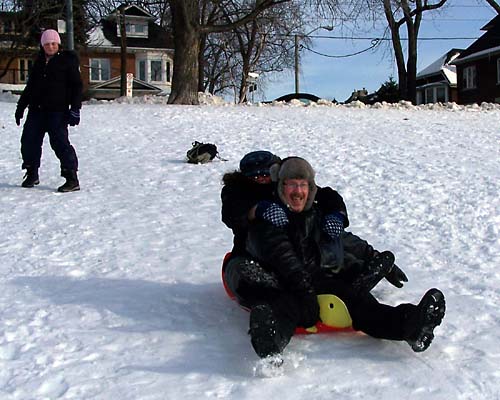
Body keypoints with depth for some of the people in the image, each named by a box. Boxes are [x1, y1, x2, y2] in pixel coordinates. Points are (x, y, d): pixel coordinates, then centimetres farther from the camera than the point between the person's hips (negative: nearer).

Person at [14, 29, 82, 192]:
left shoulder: (67, 60, 0)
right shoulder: (39, 62, 17)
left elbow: (76, 86, -4)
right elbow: (30, 86, 25)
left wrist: (75, 109, -13)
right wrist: (21, 106, 25)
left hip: (57, 110, -6)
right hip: (36, 110, 7)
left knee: (59, 141, -14)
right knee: (29, 140, 6)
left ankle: (72, 179, -10)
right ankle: (32, 174, 23)